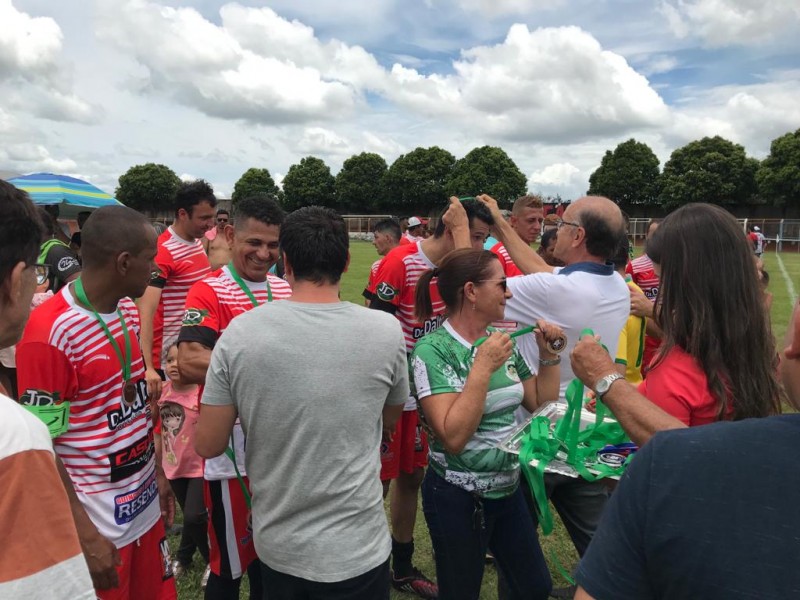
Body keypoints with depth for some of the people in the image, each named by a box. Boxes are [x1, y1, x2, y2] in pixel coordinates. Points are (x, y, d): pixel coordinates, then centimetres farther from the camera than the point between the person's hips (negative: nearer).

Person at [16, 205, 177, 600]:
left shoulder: (128, 309, 2)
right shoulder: (50, 332, -22)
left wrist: (157, 470, 12)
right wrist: (84, 534, -16)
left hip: (145, 503, 7)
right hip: (98, 523, -7)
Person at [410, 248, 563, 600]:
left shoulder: (502, 339, 1)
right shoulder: (432, 350, -20)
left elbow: (542, 405, 9)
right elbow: (453, 436, -28)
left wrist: (549, 355, -3)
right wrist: (483, 367, -29)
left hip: (509, 488, 7)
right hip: (458, 498, -6)